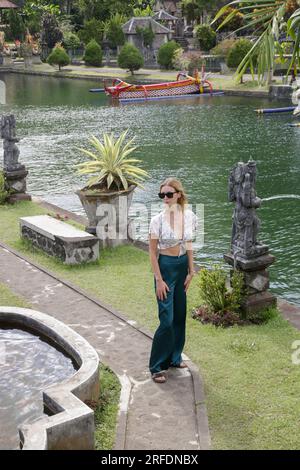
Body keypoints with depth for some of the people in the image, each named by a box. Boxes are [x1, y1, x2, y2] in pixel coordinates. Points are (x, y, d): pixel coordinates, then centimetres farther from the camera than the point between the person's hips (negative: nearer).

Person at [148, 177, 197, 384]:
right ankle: (157, 366, 7)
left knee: (180, 316, 15)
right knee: (167, 319, -6)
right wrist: (159, 280, -13)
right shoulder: (158, 220, -16)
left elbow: (189, 245, 9)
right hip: (165, 266, -5)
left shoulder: (189, 216, -3)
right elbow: (152, 252, -11)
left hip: (182, 266, 5)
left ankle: (174, 357, 32)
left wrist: (191, 271, 7)